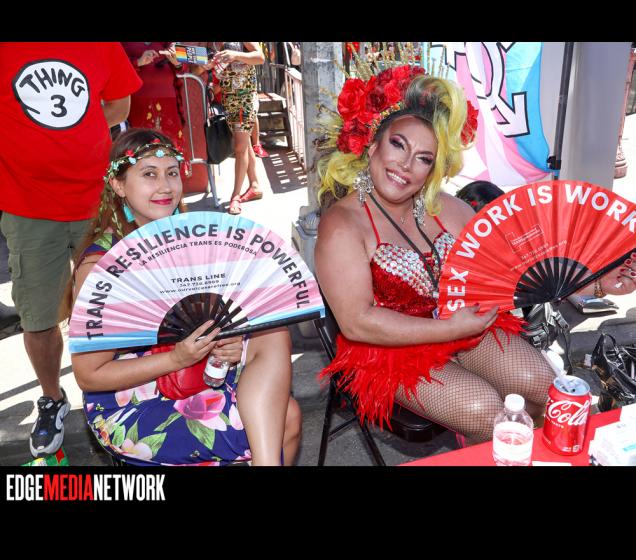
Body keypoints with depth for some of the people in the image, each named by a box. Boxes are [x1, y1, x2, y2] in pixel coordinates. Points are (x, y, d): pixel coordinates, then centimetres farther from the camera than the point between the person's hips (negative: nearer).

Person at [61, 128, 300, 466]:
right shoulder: (101, 263, -17)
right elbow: (89, 375, -13)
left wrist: (228, 342, -11)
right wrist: (177, 358, -23)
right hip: (130, 405, -6)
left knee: (273, 336, -18)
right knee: (280, 426, -21)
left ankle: (265, 460, -15)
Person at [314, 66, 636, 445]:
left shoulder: (443, 208, 2)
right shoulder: (341, 225, -16)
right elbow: (357, 323, -23)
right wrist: (451, 329, -21)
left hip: (462, 324, 6)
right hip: (391, 348, -5)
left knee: (541, 382, -8)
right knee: (485, 408, -21)